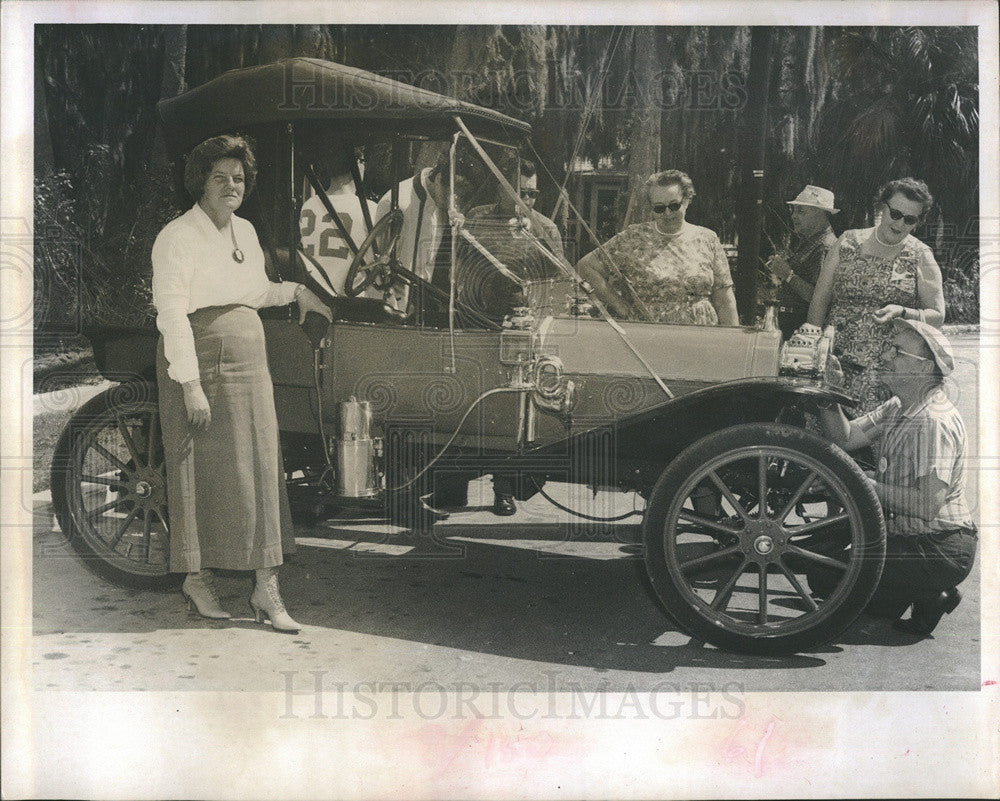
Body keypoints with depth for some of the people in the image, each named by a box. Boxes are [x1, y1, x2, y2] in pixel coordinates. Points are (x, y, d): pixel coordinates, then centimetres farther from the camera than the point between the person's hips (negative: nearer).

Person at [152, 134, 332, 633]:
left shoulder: (245, 232, 15)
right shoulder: (177, 237, -8)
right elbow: (171, 314, -15)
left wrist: (296, 291, 25)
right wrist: (190, 384, -20)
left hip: (249, 365, 7)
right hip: (201, 363, -7)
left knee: (260, 471, 3)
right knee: (201, 474, 1)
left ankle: (266, 589, 7)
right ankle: (197, 579, 18)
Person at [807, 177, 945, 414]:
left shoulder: (920, 257, 7)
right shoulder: (848, 242, 10)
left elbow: (937, 317, 5)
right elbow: (819, 300, 10)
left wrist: (901, 312, -15)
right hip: (835, 364, 1)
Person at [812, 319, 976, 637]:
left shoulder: (934, 423, -22)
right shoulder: (898, 408, 9)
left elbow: (928, 504, -28)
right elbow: (845, 437, 6)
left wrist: (868, 487, -18)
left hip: (939, 550, -10)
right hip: (907, 535, 10)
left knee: (823, 573, -15)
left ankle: (927, 597, -2)